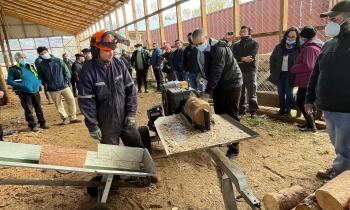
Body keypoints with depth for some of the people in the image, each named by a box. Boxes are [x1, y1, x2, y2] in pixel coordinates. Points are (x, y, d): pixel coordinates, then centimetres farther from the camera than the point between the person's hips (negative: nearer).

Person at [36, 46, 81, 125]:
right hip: (53, 89, 0)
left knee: (71, 100, -3)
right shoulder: (41, 65, 2)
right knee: (58, 105, 6)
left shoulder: (58, 60, 1)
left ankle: (73, 117, 9)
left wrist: (66, 79, -3)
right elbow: (41, 77, 11)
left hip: (64, 86, 0)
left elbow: (66, 70, 5)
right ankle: (65, 118, 21)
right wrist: (46, 84, 1)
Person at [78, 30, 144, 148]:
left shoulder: (119, 64, -3)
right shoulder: (88, 70, -13)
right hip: (106, 126, -3)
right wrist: (93, 126, -10)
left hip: (126, 121, 3)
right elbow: (86, 101, -11)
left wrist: (131, 113, -3)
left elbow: (131, 89, 1)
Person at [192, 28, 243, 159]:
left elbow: (216, 72, -27)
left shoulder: (219, 49, -23)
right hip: (218, 85, 8)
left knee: (230, 116, -5)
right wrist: (210, 89, 2)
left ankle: (234, 149, 5)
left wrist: (208, 91, -26)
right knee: (219, 114, 12)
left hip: (231, 84, -8)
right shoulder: (203, 51, 3)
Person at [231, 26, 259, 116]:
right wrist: (243, 59, -16)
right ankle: (241, 110, 15)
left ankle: (253, 111, 0)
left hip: (250, 70, -3)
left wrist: (240, 60, -14)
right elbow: (233, 56, -1)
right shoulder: (236, 45, 18)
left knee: (251, 92, -4)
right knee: (240, 92, 6)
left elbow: (252, 56, -10)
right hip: (238, 71, 3)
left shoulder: (254, 43, 8)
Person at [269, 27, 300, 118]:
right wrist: (273, 71, 3)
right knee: (281, 92, 11)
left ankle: (288, 110, 12)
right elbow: (272, 59, 9)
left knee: (289, 92, 1)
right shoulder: (279, 47, 5)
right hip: (279, 73, 4)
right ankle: (282, 109, 23)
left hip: (290, 74, -4)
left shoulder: (298, 49, -6)